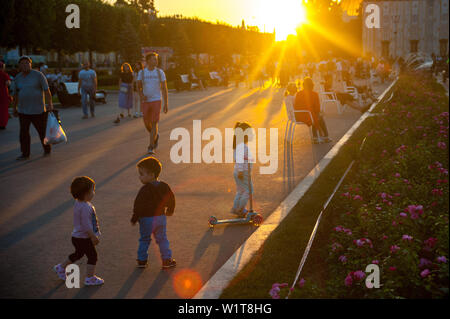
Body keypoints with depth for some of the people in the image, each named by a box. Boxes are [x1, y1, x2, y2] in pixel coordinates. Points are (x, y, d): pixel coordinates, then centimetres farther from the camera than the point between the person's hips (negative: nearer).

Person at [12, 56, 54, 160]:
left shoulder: (38, 75, -5)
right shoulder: (17, 78, 7)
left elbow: (46, 90, -7)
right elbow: (16, 94, 17)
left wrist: (50, 105, -14)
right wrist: (14, 108, 19)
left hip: (38, 110, -3)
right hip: (23, 111, 3)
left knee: (43, 131, 8)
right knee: (24, 132, -2)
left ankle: (47, 149, 28)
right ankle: (25, 154, 7)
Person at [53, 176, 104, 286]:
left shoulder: (78, 203, 4)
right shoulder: (85, 207, -28)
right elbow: (86, 225, -28)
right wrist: (94, 237, -19)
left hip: (77, 237, 10)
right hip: (83, 238, -10)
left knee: (78, 254, 27)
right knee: (92, 255, 4)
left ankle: (61, 267, 39)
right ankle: (90, 278, 13)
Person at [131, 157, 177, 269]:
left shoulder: (145, 190, -19)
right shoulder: (164, 186, 0)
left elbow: (139, 206, -18)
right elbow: (171, 199, 11)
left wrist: (134, 219, -8)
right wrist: (170, 210, 29)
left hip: (147, 219, -5)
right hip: (161, 217, 5)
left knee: (144, 240, 12)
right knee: (162, 239, 15)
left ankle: (142, 260, 19)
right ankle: (167, 260, 15)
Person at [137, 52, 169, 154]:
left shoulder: (160, 72, -3)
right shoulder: (142, 72, 0)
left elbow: (164, 88, -1)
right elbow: (139, 87, 7)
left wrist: (166, 103, -5)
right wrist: (141, 95, -16)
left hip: (156, 101, -2)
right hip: (146, 101, 2)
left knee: (154, 124, -9)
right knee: (147, 124, 7)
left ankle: (151, 147, -5)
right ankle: (155, 136, 39)